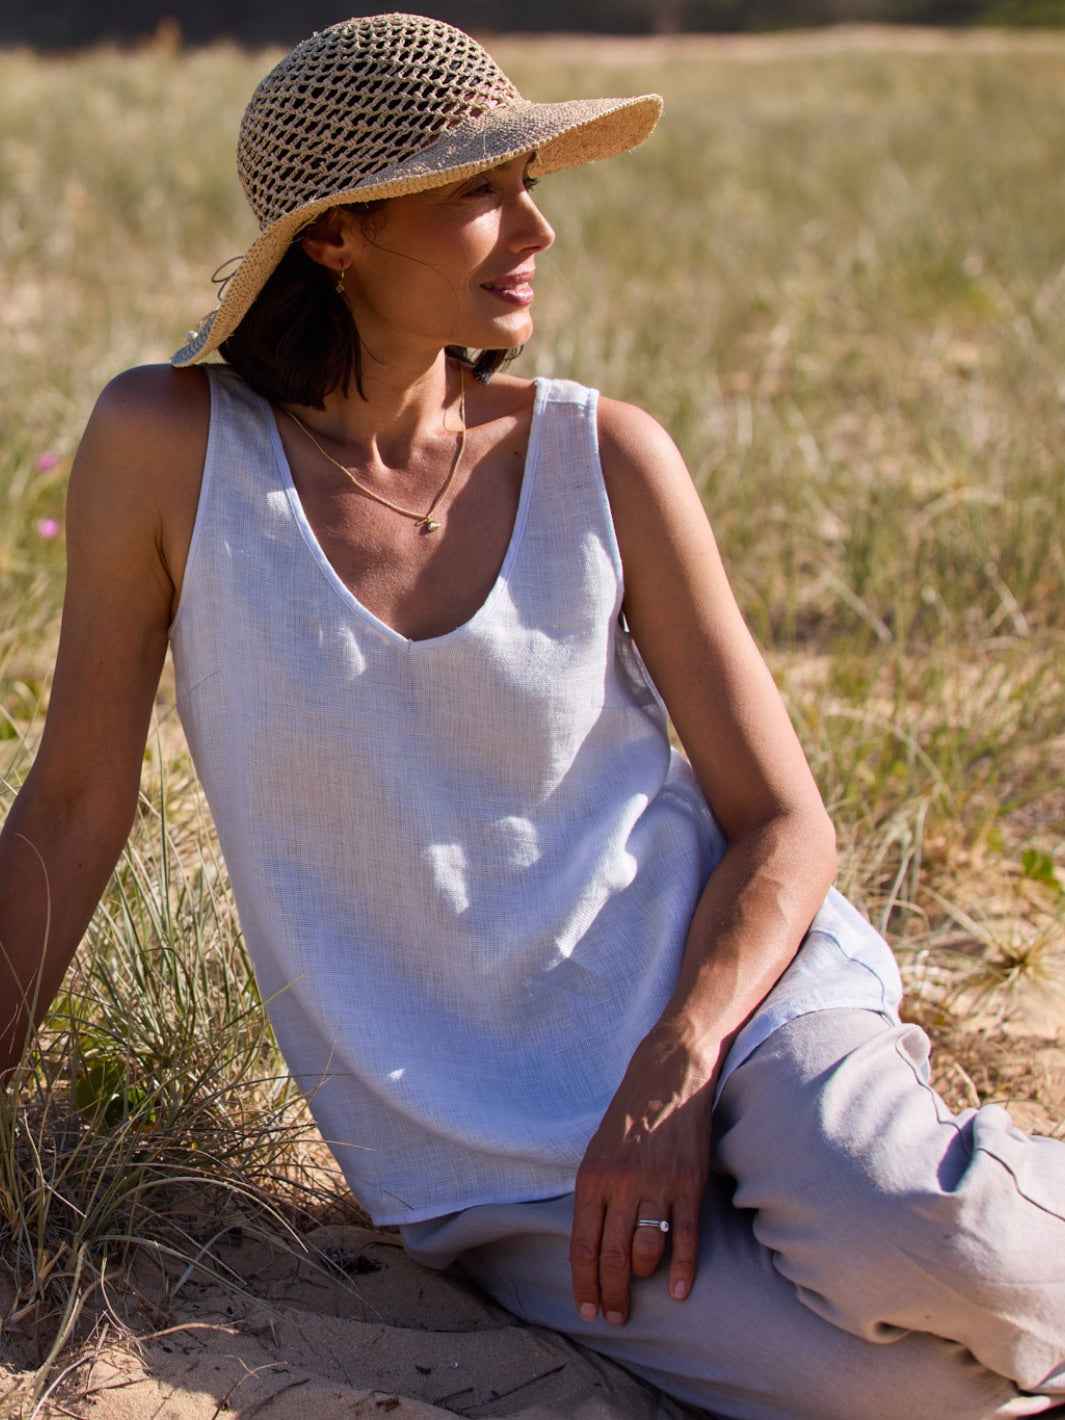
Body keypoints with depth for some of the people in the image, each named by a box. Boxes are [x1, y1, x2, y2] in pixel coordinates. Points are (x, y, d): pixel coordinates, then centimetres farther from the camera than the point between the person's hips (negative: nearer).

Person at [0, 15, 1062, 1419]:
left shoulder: (602, 457, -5)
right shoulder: (168, 446, -8)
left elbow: (784, 822, -2)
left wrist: (671, 1069, -18)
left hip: (709, 988, 1)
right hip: (479, 1150, -1)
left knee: (907, 1259, -32)